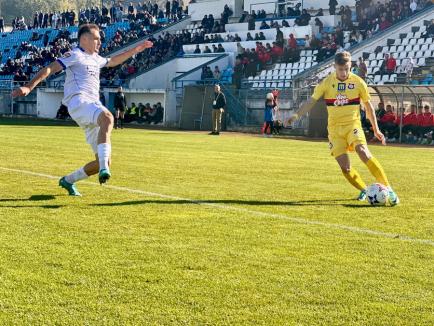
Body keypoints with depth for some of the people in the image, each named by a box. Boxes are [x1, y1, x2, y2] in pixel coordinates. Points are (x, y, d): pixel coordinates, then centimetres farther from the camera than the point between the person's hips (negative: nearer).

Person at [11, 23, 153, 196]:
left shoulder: (95, 58, 28)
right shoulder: (75, 55, 4)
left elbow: (112, 61, 49)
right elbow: (49, 69, -7)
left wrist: (135, 50, 48)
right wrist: (28, 87, -21)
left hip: (94, 106, 9)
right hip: (79, 102, -9)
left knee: (104, 162, 1)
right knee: (107, 117, -41)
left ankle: (68, 180, 21)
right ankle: (103, 168, -53)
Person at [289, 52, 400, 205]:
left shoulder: (358, 82, -4)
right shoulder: (327, 83, -3)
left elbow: (368, 106, 7)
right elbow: (311, 101, -1)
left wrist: (376, 129, 9)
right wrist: (297, 115, -17)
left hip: (352, 124, -2)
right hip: (334, 128, 2)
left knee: (364, 153, -28)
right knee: (345, 168, -4)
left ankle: (388, 188, -25)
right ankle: (364, 190, 22)